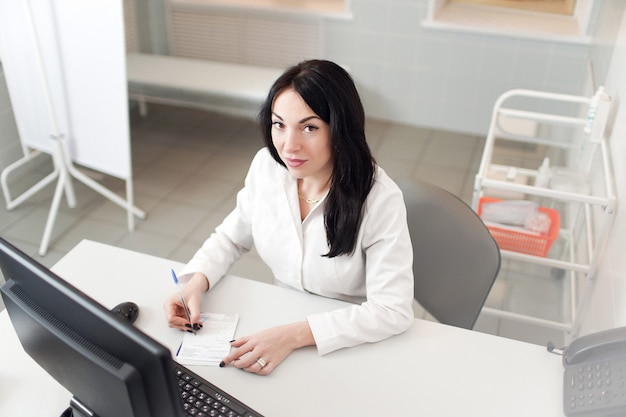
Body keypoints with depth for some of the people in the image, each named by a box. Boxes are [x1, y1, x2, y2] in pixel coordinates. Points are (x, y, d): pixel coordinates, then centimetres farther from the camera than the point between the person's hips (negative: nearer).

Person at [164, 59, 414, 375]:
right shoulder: (266, 165, -9)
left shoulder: (380, 199, -23)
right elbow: (232, 237, 6)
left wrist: (294, 335, -31)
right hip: (277, 323, 5)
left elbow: (393, 310, -24)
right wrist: (197, 281, -13)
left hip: (352, 346, -4)